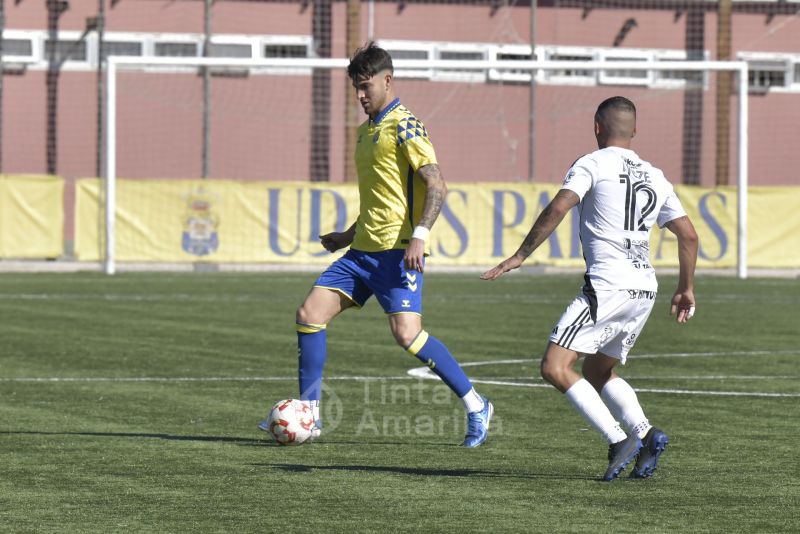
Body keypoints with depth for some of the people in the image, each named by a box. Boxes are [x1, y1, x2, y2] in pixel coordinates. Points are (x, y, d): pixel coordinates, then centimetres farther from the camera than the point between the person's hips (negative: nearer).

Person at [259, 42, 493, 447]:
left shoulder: (404, 127, -9)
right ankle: (309, 414, 6)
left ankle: (476, 407, -5)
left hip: (398, 251, -9)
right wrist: (350, 235, 29)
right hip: (364, 249, 9)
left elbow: (436, 186, -17)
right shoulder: (367, 131, 19)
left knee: (406, 332, -18)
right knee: (310, 313, 0)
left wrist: (419, 236, -27)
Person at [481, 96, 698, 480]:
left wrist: (519, 257, -12)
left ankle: (619, 440, -20)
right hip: (645, 289, 8)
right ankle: (646, 434, 2)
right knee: (597, 373, 22)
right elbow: (688, 235, 20)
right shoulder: (655, 178, 19)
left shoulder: (592, 165, 0)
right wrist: (686, 290, 30)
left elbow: (558, 208, -15)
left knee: (555, 368, -10)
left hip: (607, 286, -8)